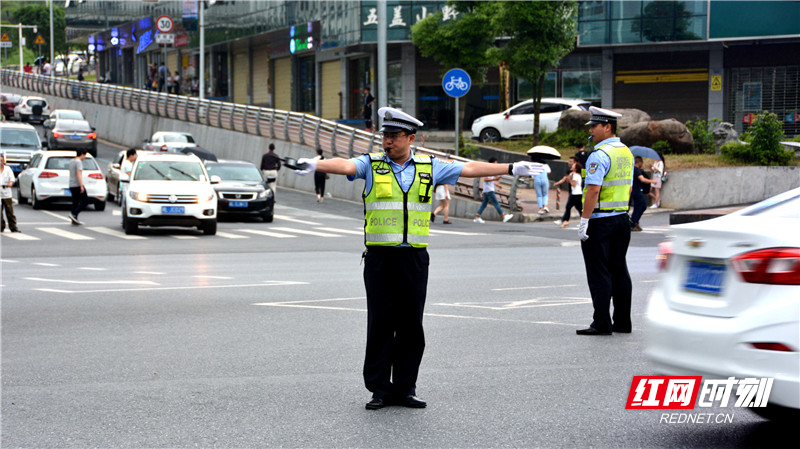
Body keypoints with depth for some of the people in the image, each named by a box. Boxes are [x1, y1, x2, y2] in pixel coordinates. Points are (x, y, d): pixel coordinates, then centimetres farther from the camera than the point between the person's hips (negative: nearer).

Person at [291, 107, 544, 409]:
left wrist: (512, 169, 14)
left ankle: (405, 388, 12)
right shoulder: (371, 164, 3)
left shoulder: (429, 167, 9)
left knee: (411, 326, 4)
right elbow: (345, 166, -14)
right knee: (380, 325, -1)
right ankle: (380, 389, 7)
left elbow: (469, 169, 14)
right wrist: (315, 165, -35)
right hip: (380, 258, -2)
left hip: (415, 259, 2)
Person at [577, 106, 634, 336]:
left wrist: (584, 220, -20)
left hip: (600, 221, -9)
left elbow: (593, 190, -22)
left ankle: (602, 323, -5)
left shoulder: (600, 155, -16)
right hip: (622, 218, 9)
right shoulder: (626, 152, 12)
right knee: (619, 270, 12)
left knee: (599, 273, -5)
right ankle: (622, 322, 15)